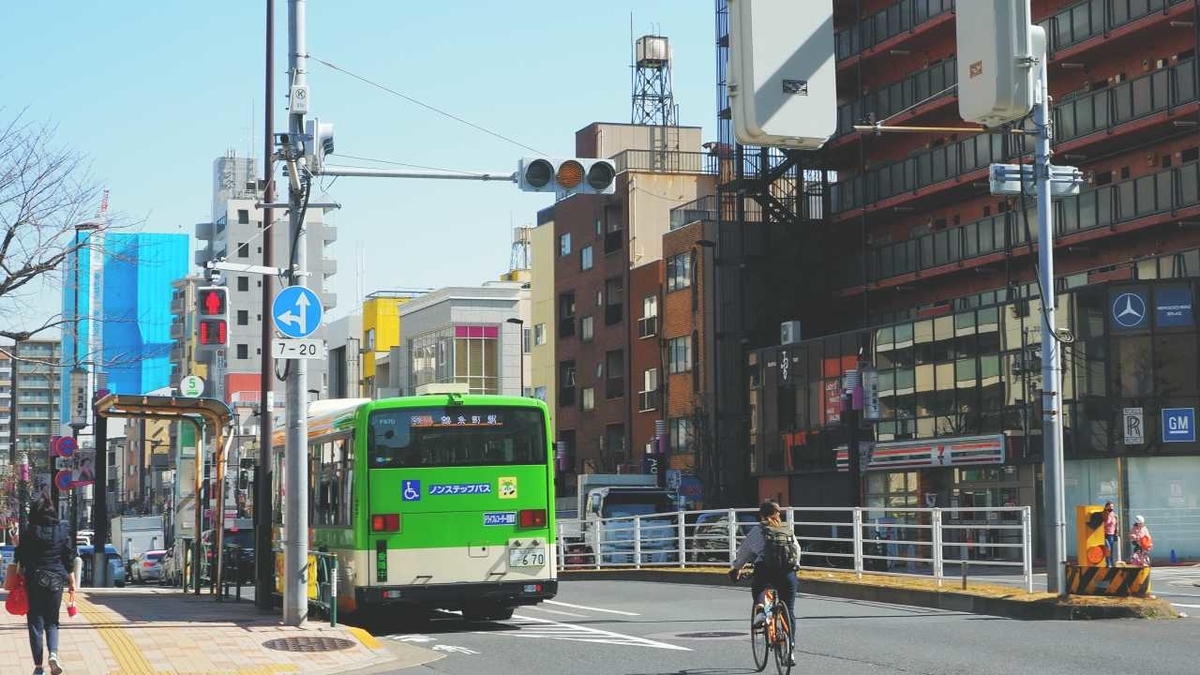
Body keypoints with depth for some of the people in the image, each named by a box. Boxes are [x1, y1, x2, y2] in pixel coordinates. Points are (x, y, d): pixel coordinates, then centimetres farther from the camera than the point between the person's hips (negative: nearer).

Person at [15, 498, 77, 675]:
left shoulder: (29, 532, -3)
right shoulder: (62, 531, 2)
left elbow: (21, 559, -2)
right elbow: (69, 560, 4)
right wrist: (72, 583, 10)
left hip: (34, 580, -2)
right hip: (55, 581, 2)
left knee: (35, 622, 5)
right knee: (52, 622, 12)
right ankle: (53, 653, -13)